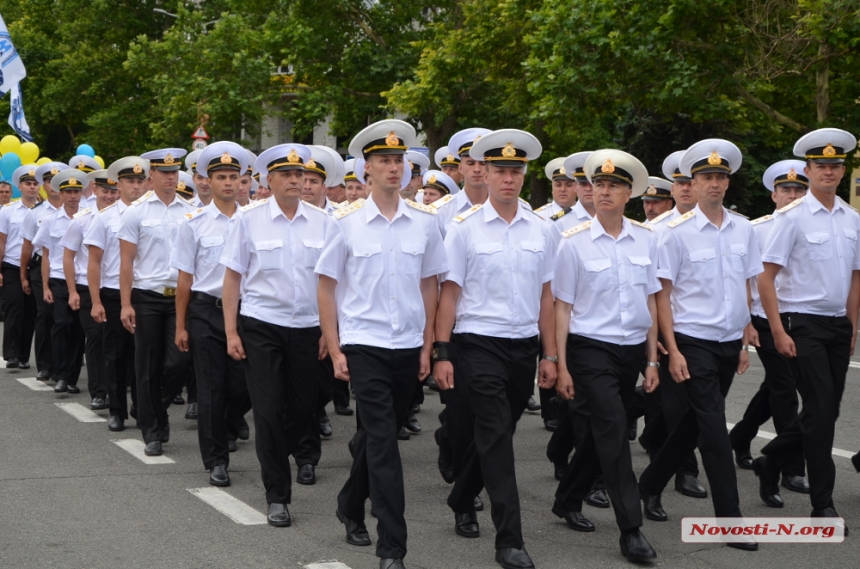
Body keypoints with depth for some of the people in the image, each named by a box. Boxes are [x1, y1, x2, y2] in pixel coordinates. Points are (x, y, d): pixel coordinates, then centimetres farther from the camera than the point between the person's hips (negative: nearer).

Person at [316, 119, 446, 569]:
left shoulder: (425, 220, 2)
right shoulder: (347, 221, -4)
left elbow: (430, 284, 8)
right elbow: (326, 286, 1)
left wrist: (428, 346, 5)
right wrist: (334, 350, -3)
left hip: (409, 347, 3)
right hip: (363, 344, -3)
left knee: (376, 435, 16)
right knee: (383, 441, -10)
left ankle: (350, 508, 41)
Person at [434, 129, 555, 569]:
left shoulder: (539, 230, 6)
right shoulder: (464, 228, -4)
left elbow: (545, 296, 10)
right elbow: (448, 293, -3)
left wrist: (550, 355, 9)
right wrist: (442, 354, -6)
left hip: (524, 346, 4)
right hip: (479, 345, -4)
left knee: (496, 435, 15)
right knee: (496, 438, -8)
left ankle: (462, 502, 38)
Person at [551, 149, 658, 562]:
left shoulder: (645, 239, 3)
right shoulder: (575, 242, -6)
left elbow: (650, 301, 9)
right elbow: (562, 306, -2)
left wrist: (652, 360, 9)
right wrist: (561, 366, -4)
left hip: (632, 349, 4)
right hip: (591, 347, -4)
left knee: (602, 431, 14)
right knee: (613, 429, -13)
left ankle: (568, 501, 34)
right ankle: (630, 529, -11)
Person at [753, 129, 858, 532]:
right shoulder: (793, 218, -9)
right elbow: (765, 278, -10)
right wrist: (778, 332, -13)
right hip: (804, 324, -6)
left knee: (828, 411, 9)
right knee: (820, 410, -8)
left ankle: (770, 463, 32)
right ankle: (823, 505, 1)